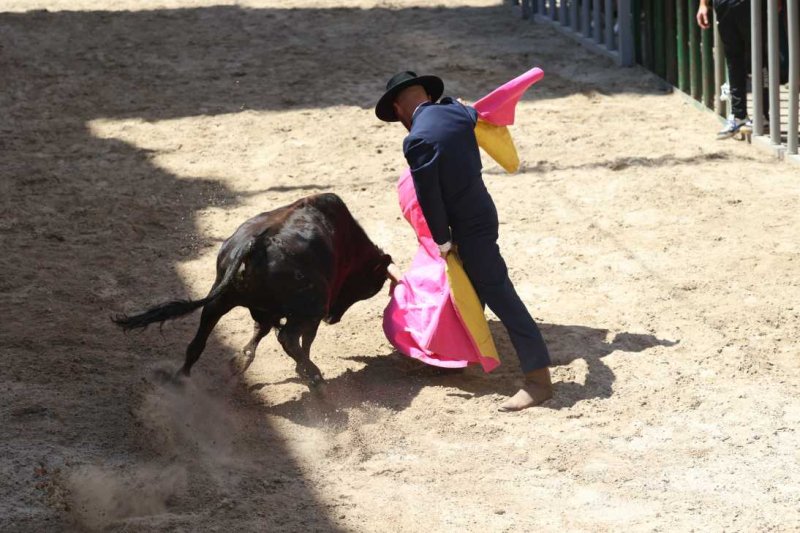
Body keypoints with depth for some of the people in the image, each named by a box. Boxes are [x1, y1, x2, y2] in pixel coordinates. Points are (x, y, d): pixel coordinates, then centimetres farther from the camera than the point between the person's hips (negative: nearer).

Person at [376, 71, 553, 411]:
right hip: (479, 213, 9)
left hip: (469, 227, -9)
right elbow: (476, 114, 28)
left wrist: (441, 239, -6)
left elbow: (429, 196, -18)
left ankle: (538, 379, -10)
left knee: (498, 293, -9)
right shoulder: (457, 112, 2)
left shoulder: (418, 140, -22)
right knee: (472, 288, 25)